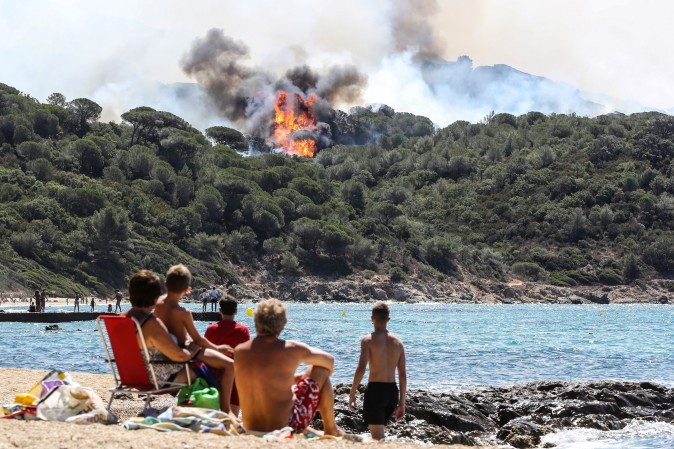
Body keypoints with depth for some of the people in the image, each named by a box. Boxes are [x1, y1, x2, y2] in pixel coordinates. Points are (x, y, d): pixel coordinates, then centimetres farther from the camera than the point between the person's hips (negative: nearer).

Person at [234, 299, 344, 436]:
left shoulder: (239, 352, 0)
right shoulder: (291, 349, -11)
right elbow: (329, 360, 7)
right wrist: (320, 379, 30)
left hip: (252, 431, 5)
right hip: (287, 428, -5)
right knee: (320, 369, 12)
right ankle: (331, 430, 25)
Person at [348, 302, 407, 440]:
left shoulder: (368, 340, -6)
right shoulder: (398, 342, 8)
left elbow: (361, 369, -16)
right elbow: (403, 374, 9)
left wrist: (352, 394, -9)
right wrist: (401, 402, 14)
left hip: (375, 390, -6)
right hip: (392, 391, 6)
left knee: (377, 437, -4)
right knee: (378, 430, 25)